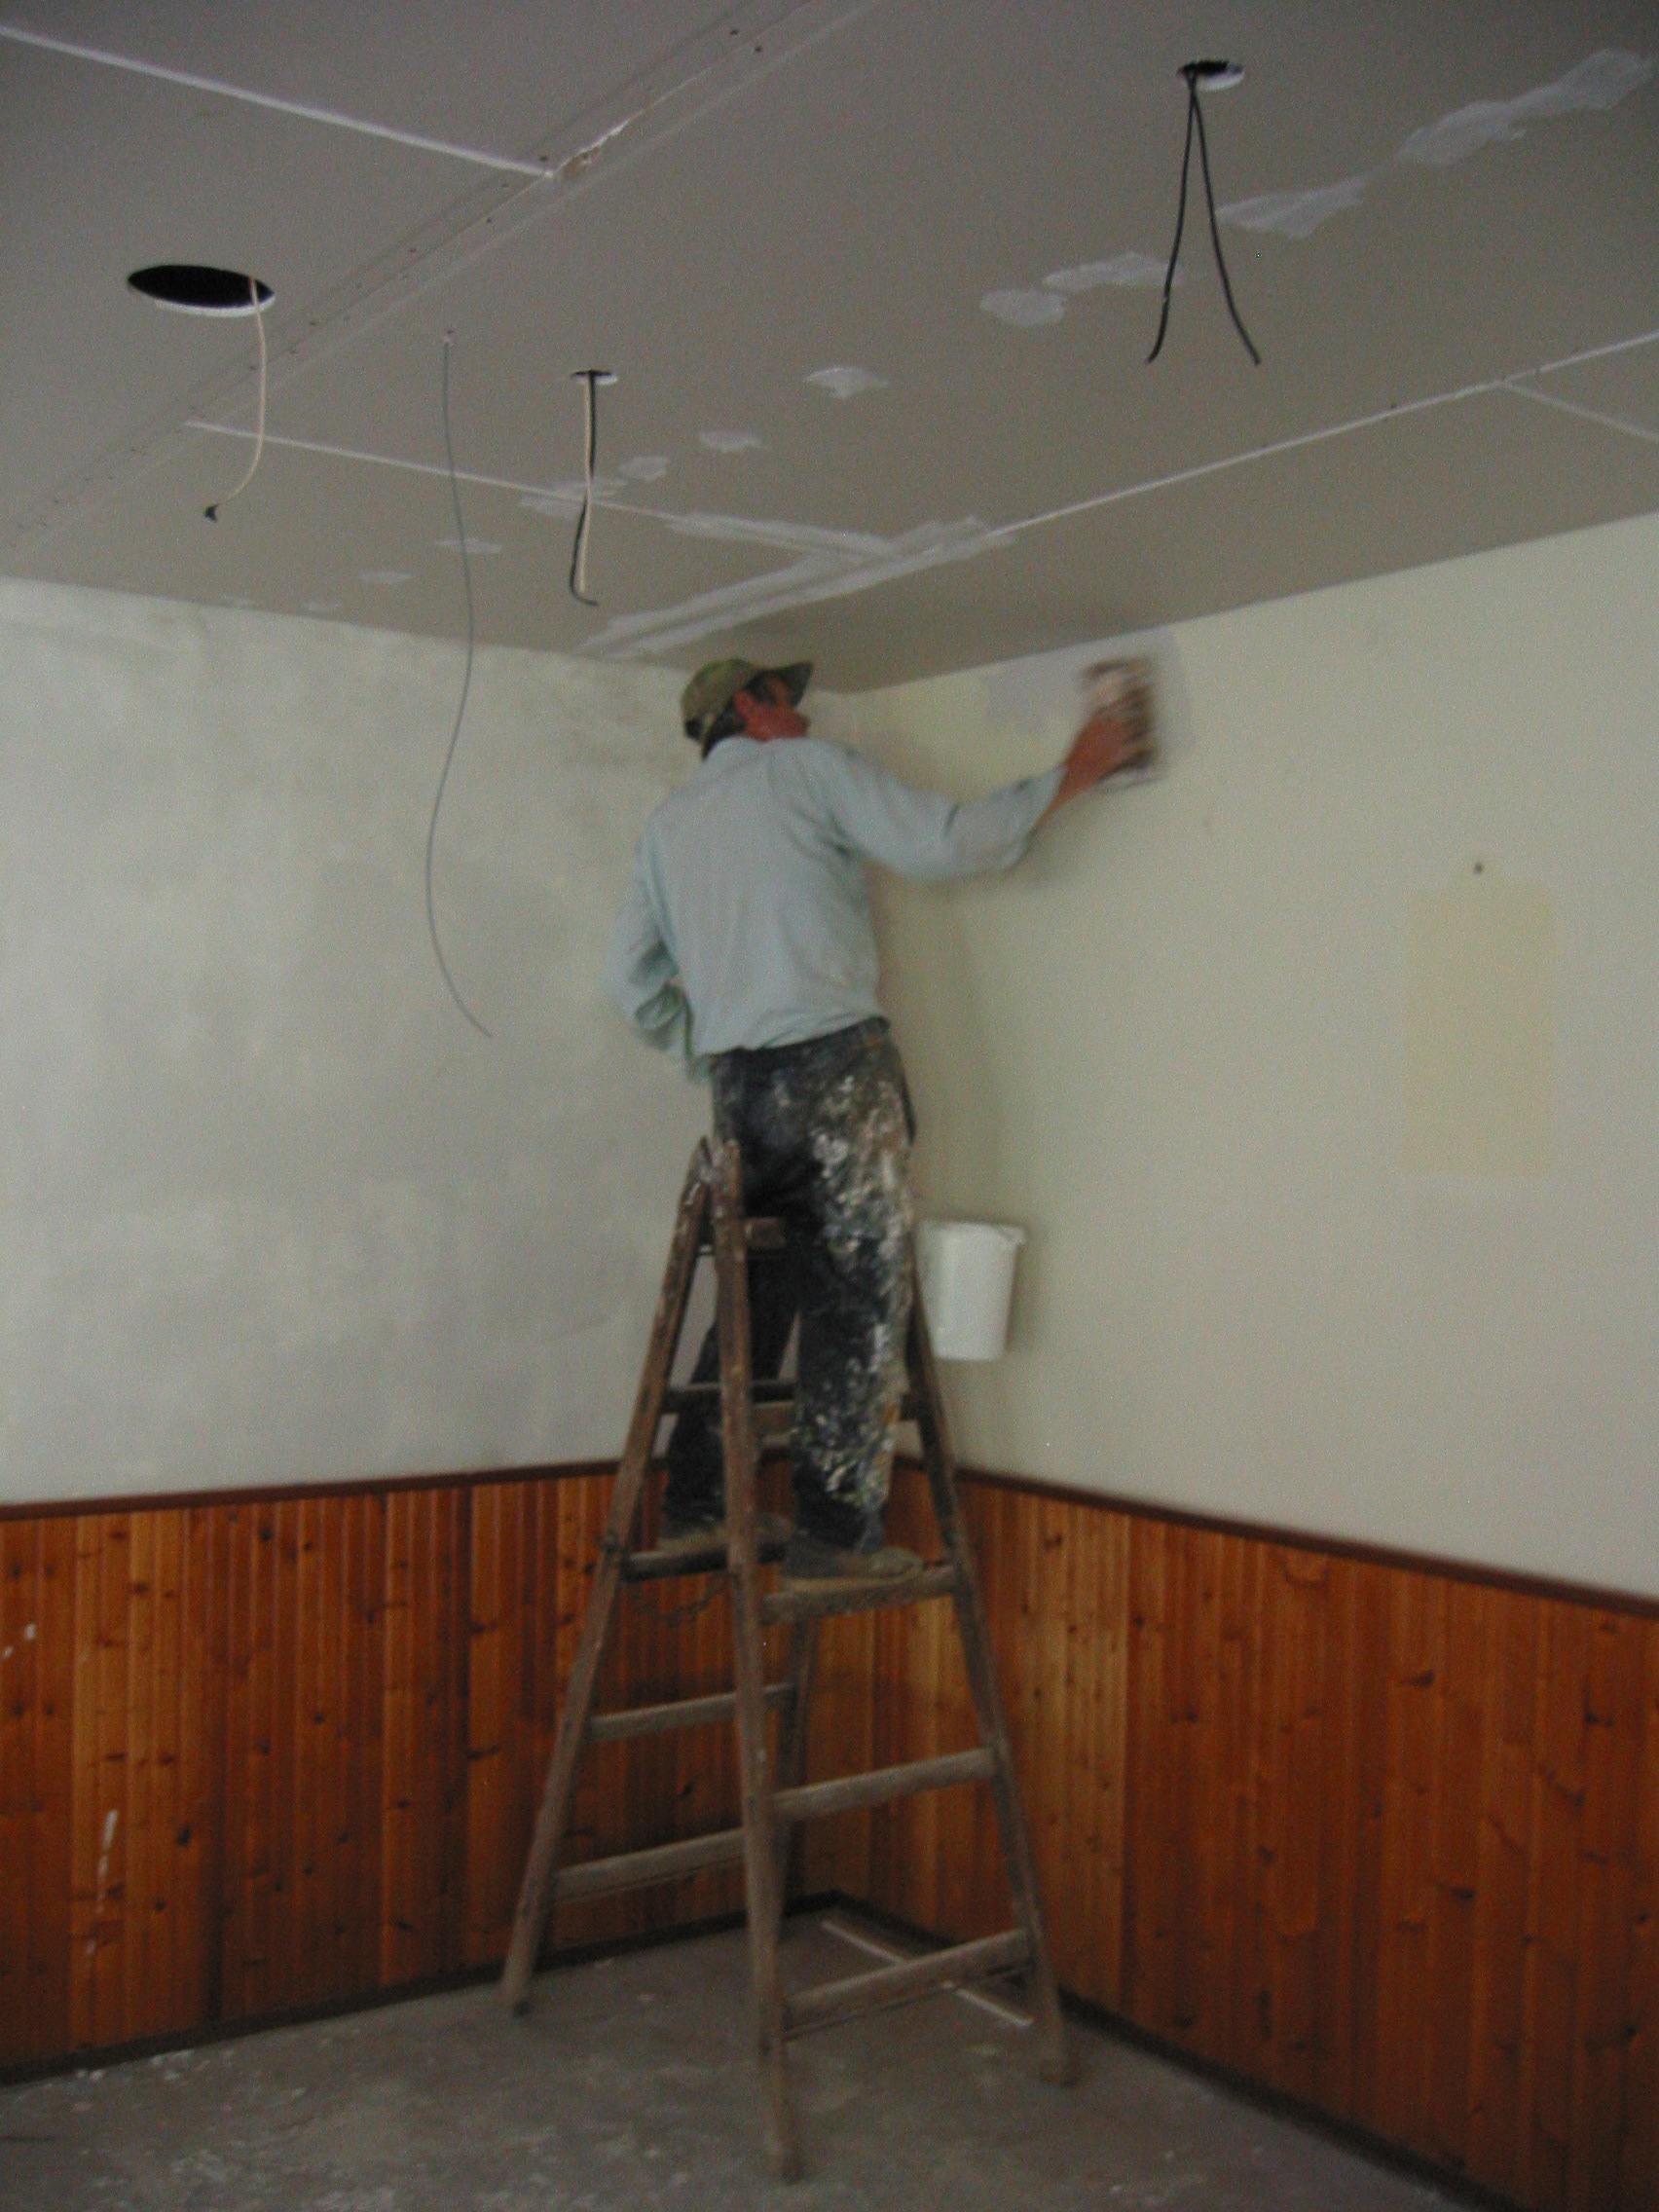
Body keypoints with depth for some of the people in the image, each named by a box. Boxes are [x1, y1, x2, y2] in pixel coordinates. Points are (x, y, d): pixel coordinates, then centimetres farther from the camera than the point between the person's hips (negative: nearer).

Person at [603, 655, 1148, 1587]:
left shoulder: (670, 821, 21)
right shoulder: (807, 768, 4)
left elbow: (633, 977, 19)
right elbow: (941, 844, -6)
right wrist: (1070, 776, 2)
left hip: (737, 1087, 7)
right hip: (833, 1067, -7)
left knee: (753, 1299, 14)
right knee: (859, 1301, -4)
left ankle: (695, 1508, 16)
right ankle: (835, 1534, -5)